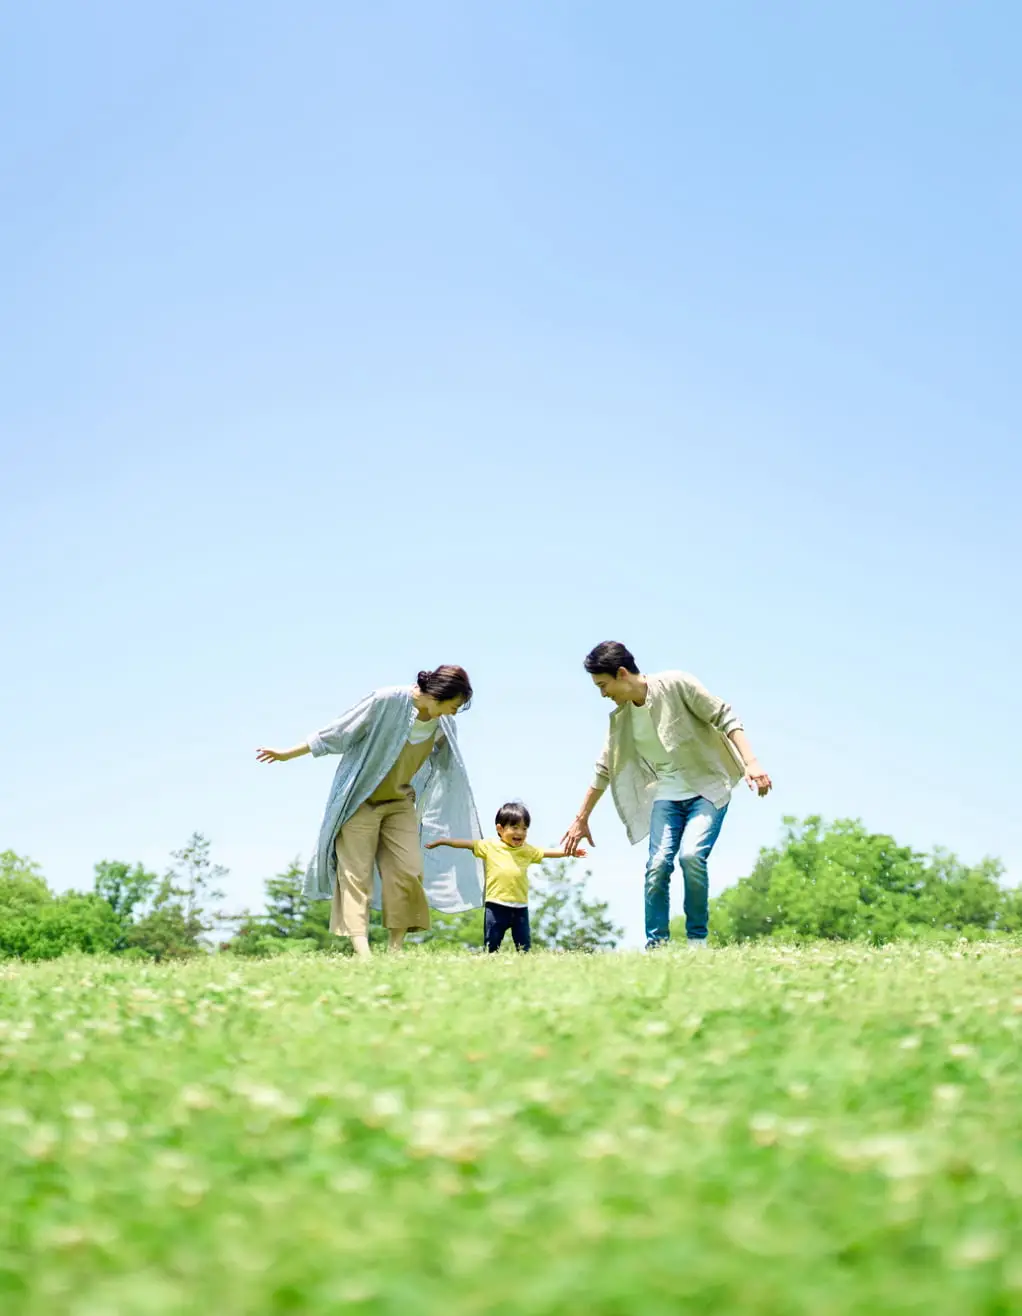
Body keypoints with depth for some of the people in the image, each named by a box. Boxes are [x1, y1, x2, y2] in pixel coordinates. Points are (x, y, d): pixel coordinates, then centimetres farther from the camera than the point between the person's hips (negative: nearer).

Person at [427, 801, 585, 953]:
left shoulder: (528, 850, 11)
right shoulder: (489, 846, 2)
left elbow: (546, 853, 20)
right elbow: (467, 844, 2)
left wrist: (568, 852, 15)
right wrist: (441, 842, 2)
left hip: (520, 907, 3)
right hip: (496, 906, -3)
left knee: (524, 946, 5)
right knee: (491, 945, 2)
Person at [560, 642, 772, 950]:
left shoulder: (676, 684, -13)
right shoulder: (620, 718, 3)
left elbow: (725, 717, -12)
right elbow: (604, 771, 14)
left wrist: (751, 763, -23)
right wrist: (581, 820, 18)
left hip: (708, 788, -5)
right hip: (667, 795, 5)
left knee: (691, 855, -24)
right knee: (658, 865, -13)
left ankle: (697, 940, -8)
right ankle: (655, 945, -5)